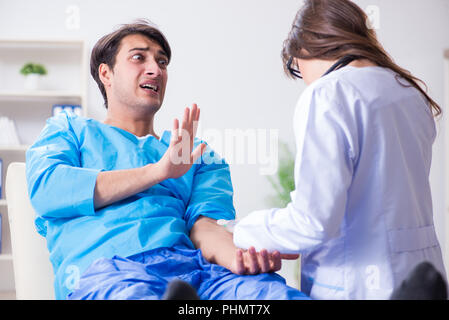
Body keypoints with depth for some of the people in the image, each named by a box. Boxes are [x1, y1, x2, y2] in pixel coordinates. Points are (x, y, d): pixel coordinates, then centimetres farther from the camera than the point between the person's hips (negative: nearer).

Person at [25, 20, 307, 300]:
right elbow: (45, 189, 1)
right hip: (104, 266, -2)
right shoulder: (68, 129, 23)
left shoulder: (198, 154, 30)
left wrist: (238, 255, -15)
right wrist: (160, 170, -4)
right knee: (134, 294, -42)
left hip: (192, 263, 3)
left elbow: (205, 224, 12)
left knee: (284, 295, -31)